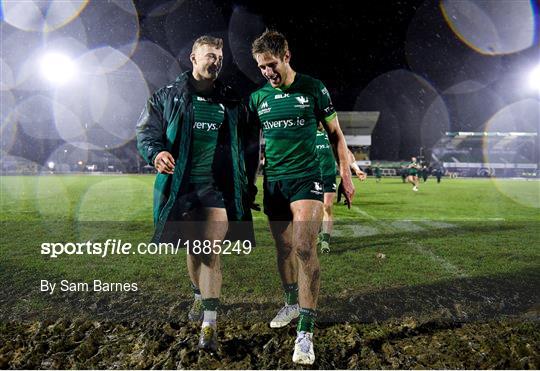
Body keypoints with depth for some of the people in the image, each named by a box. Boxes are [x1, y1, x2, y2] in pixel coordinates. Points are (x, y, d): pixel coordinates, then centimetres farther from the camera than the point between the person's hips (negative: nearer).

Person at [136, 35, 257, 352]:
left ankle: (209, 325, -1)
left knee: (210, 252, -7)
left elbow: (248, 147, 15)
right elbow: (146, 132, 2)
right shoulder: (167, 97, 6)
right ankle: (200, 296, 41)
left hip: (219, 186, 0)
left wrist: (249, 184, 12)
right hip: (182, 186, 1)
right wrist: (156, 152, -21)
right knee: (193, 250, 14)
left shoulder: (232, 102, 11)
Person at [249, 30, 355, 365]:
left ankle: (306, 332, -7)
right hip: (273, 182, 4)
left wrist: (346, 175, 0)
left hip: (306, 178, -4)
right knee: (284, 249, 13)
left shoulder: (313, 88, -1)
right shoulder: (258, 98, 8)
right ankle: (293, 303, 36)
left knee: (304, 248, -15)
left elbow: (336, 134, 4)